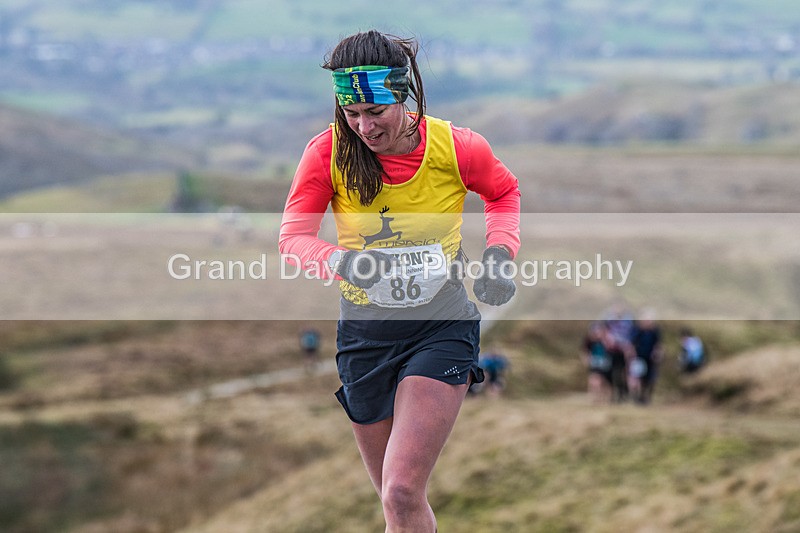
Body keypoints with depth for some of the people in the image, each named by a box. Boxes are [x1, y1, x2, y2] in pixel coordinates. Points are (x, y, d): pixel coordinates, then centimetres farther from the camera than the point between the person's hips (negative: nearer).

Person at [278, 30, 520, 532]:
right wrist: (340, 260, -30)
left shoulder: (457, 147, -12)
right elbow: (293, 236, -10)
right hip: (365, 334, 3)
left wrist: (500, 252, -8)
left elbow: (505, 192, 9)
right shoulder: (328, 152, -11)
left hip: (442, 327, -3)